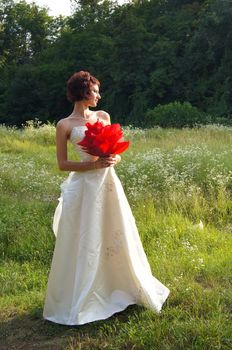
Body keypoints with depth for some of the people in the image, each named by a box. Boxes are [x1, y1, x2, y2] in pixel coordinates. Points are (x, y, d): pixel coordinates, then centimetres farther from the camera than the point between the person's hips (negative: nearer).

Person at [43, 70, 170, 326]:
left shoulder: (103, 117, 10)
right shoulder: (65, 125, -3)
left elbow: (116, 151, 15)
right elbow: (62, 164, -4)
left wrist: (114, 159, -8)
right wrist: (93, 164, -16)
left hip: (108, 183, 5)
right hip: (85, 186, -5)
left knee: (117, 235, 12)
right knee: (84, 242, 2)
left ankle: (119, 287, 32)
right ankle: (78, 300, 20)